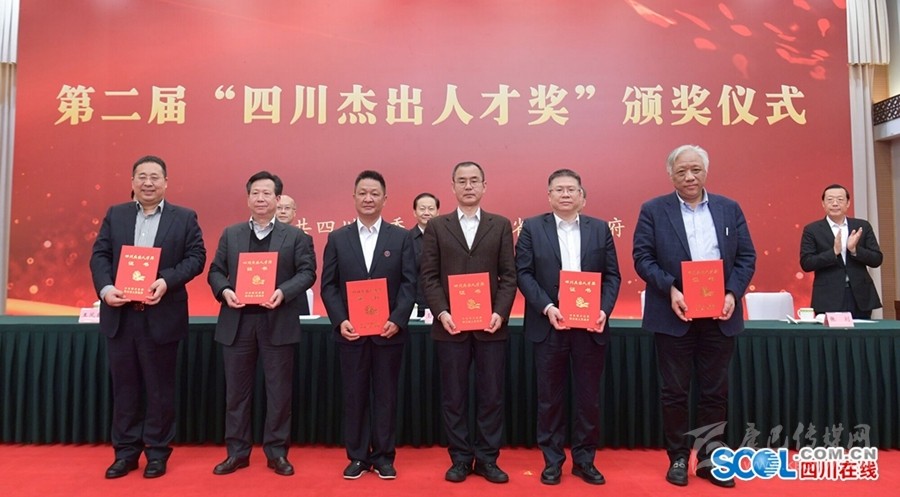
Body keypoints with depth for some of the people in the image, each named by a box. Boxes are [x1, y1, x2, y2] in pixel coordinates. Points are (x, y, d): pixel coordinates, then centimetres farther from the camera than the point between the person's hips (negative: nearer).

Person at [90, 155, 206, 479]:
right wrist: (105, 288, -12)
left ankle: (158, 452, 20)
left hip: (162, 316, -2)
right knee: (124, 385, 11)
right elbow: (99, 255, 6)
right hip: (121, 314, 3)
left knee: (160, 386, 7)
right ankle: (126, 451, 23)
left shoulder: (185, 218, 3)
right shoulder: (115, 214, 11)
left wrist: (167, 281, -19)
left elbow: (196, 257, -4)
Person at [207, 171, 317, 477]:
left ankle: (277, 452, 17)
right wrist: (224, 291, -11)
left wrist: (284, 292, -19)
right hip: (237, 321, 2)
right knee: (236, 390, 10)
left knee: (279, 391, 5)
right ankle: (237, 452, 23)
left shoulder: (295, 236, 5)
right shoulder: (230, 234, 12)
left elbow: (307, 272, -3)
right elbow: (215, 271, 9)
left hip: (278, 322, -2)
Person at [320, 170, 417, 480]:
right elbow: (328, 285, 3)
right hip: (351, 331, 1)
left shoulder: (401, 237, 4)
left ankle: (383, 456, 20)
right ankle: (357, 456, 21)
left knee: (386, 395, 7)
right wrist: (340, 320, -11)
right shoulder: (337, 238, 6)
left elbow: (409, 283, -2)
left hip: (389, 331, 0)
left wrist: (397, 320, -14)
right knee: (354, 395, 8)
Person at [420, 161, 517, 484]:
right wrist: (441, 313, -11)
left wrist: (500, 313, -10)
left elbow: (509, 275, 3)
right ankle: (460, 458, 20)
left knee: (491, 395, 6)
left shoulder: (501, 225, 8)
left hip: (491, 325, 1)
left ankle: (487, 459, 20)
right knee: (453, 396, 7)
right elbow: (428, 276, 2)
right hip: (451, 325, 0)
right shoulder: (436, 226, 7)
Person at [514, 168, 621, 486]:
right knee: (550, 397, 8)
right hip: (549, 325, -1)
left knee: (589, 397, 9)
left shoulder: (600, 228, 9)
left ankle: (584, 460, 24)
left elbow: (612, 275, 6)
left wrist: (604, 309, -10)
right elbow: (523, 273, -3)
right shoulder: (532, 228, 3)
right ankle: (552, 461, 21)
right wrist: (546, 307, -15)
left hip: (590, 326, 2)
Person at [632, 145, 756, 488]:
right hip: (674, 315, -2)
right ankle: (678, 458, 20)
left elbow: (746, 257, 6)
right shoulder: (653, 210, 2)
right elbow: (642, 257, -4)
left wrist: (733, 294, -9)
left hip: (720, 316, 3)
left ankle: (709, 458, 24)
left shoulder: (730, 209, 9)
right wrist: (670, 290, -17)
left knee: (715, 392, 10)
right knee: (674, 392, 6)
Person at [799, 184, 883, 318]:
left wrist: (854, 249, -12)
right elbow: (806, 263, -7)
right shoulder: (812, 230, 1)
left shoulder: (862, 226, 9)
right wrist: (834, 251, -18)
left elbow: (877, 259, 5)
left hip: (861, 296, 3)